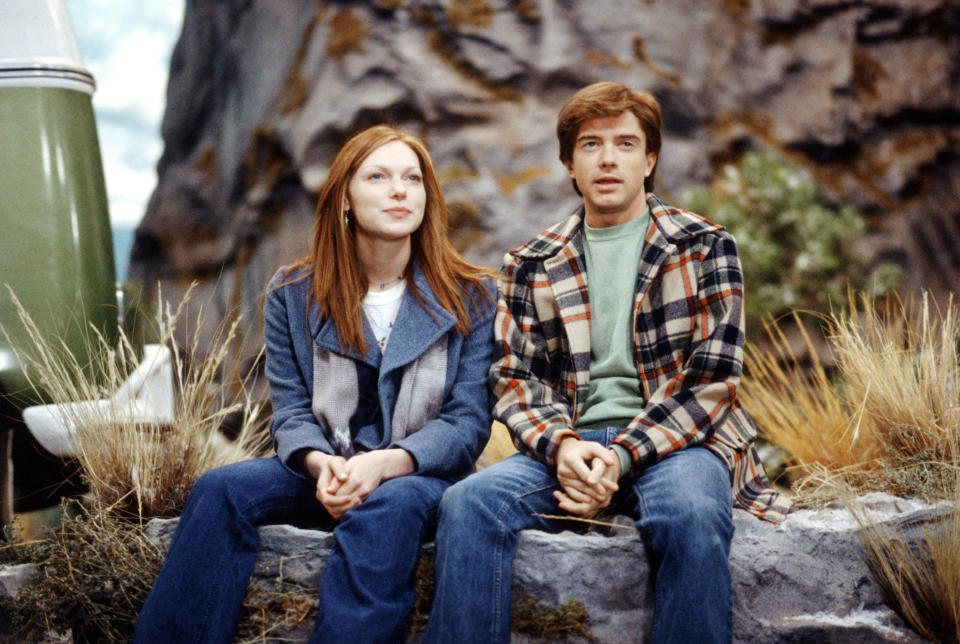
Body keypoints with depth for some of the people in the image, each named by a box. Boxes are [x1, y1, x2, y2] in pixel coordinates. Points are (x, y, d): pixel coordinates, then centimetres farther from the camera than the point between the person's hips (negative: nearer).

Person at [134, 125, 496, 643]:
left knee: (389, 508, -37)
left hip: (421, 473, -2)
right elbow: (291, 411, 4)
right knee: (220, 488, -25)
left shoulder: (470, 298, 2)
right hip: (324, 471, 2)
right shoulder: (293, 295, 7)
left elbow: (468, 421, -4)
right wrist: (321, 464, -20)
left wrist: (384, 464, -22)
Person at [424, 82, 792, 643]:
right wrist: (560, 445, -13)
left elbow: (712, 380, -1)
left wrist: (623, 456, -13)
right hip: (568, 445, 2)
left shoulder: (705, 248, 7)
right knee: (469, 502, -28)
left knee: (692, 517, -37)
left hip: (676, 443, -2)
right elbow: (515, 380, 10)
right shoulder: (531, 266, 15)